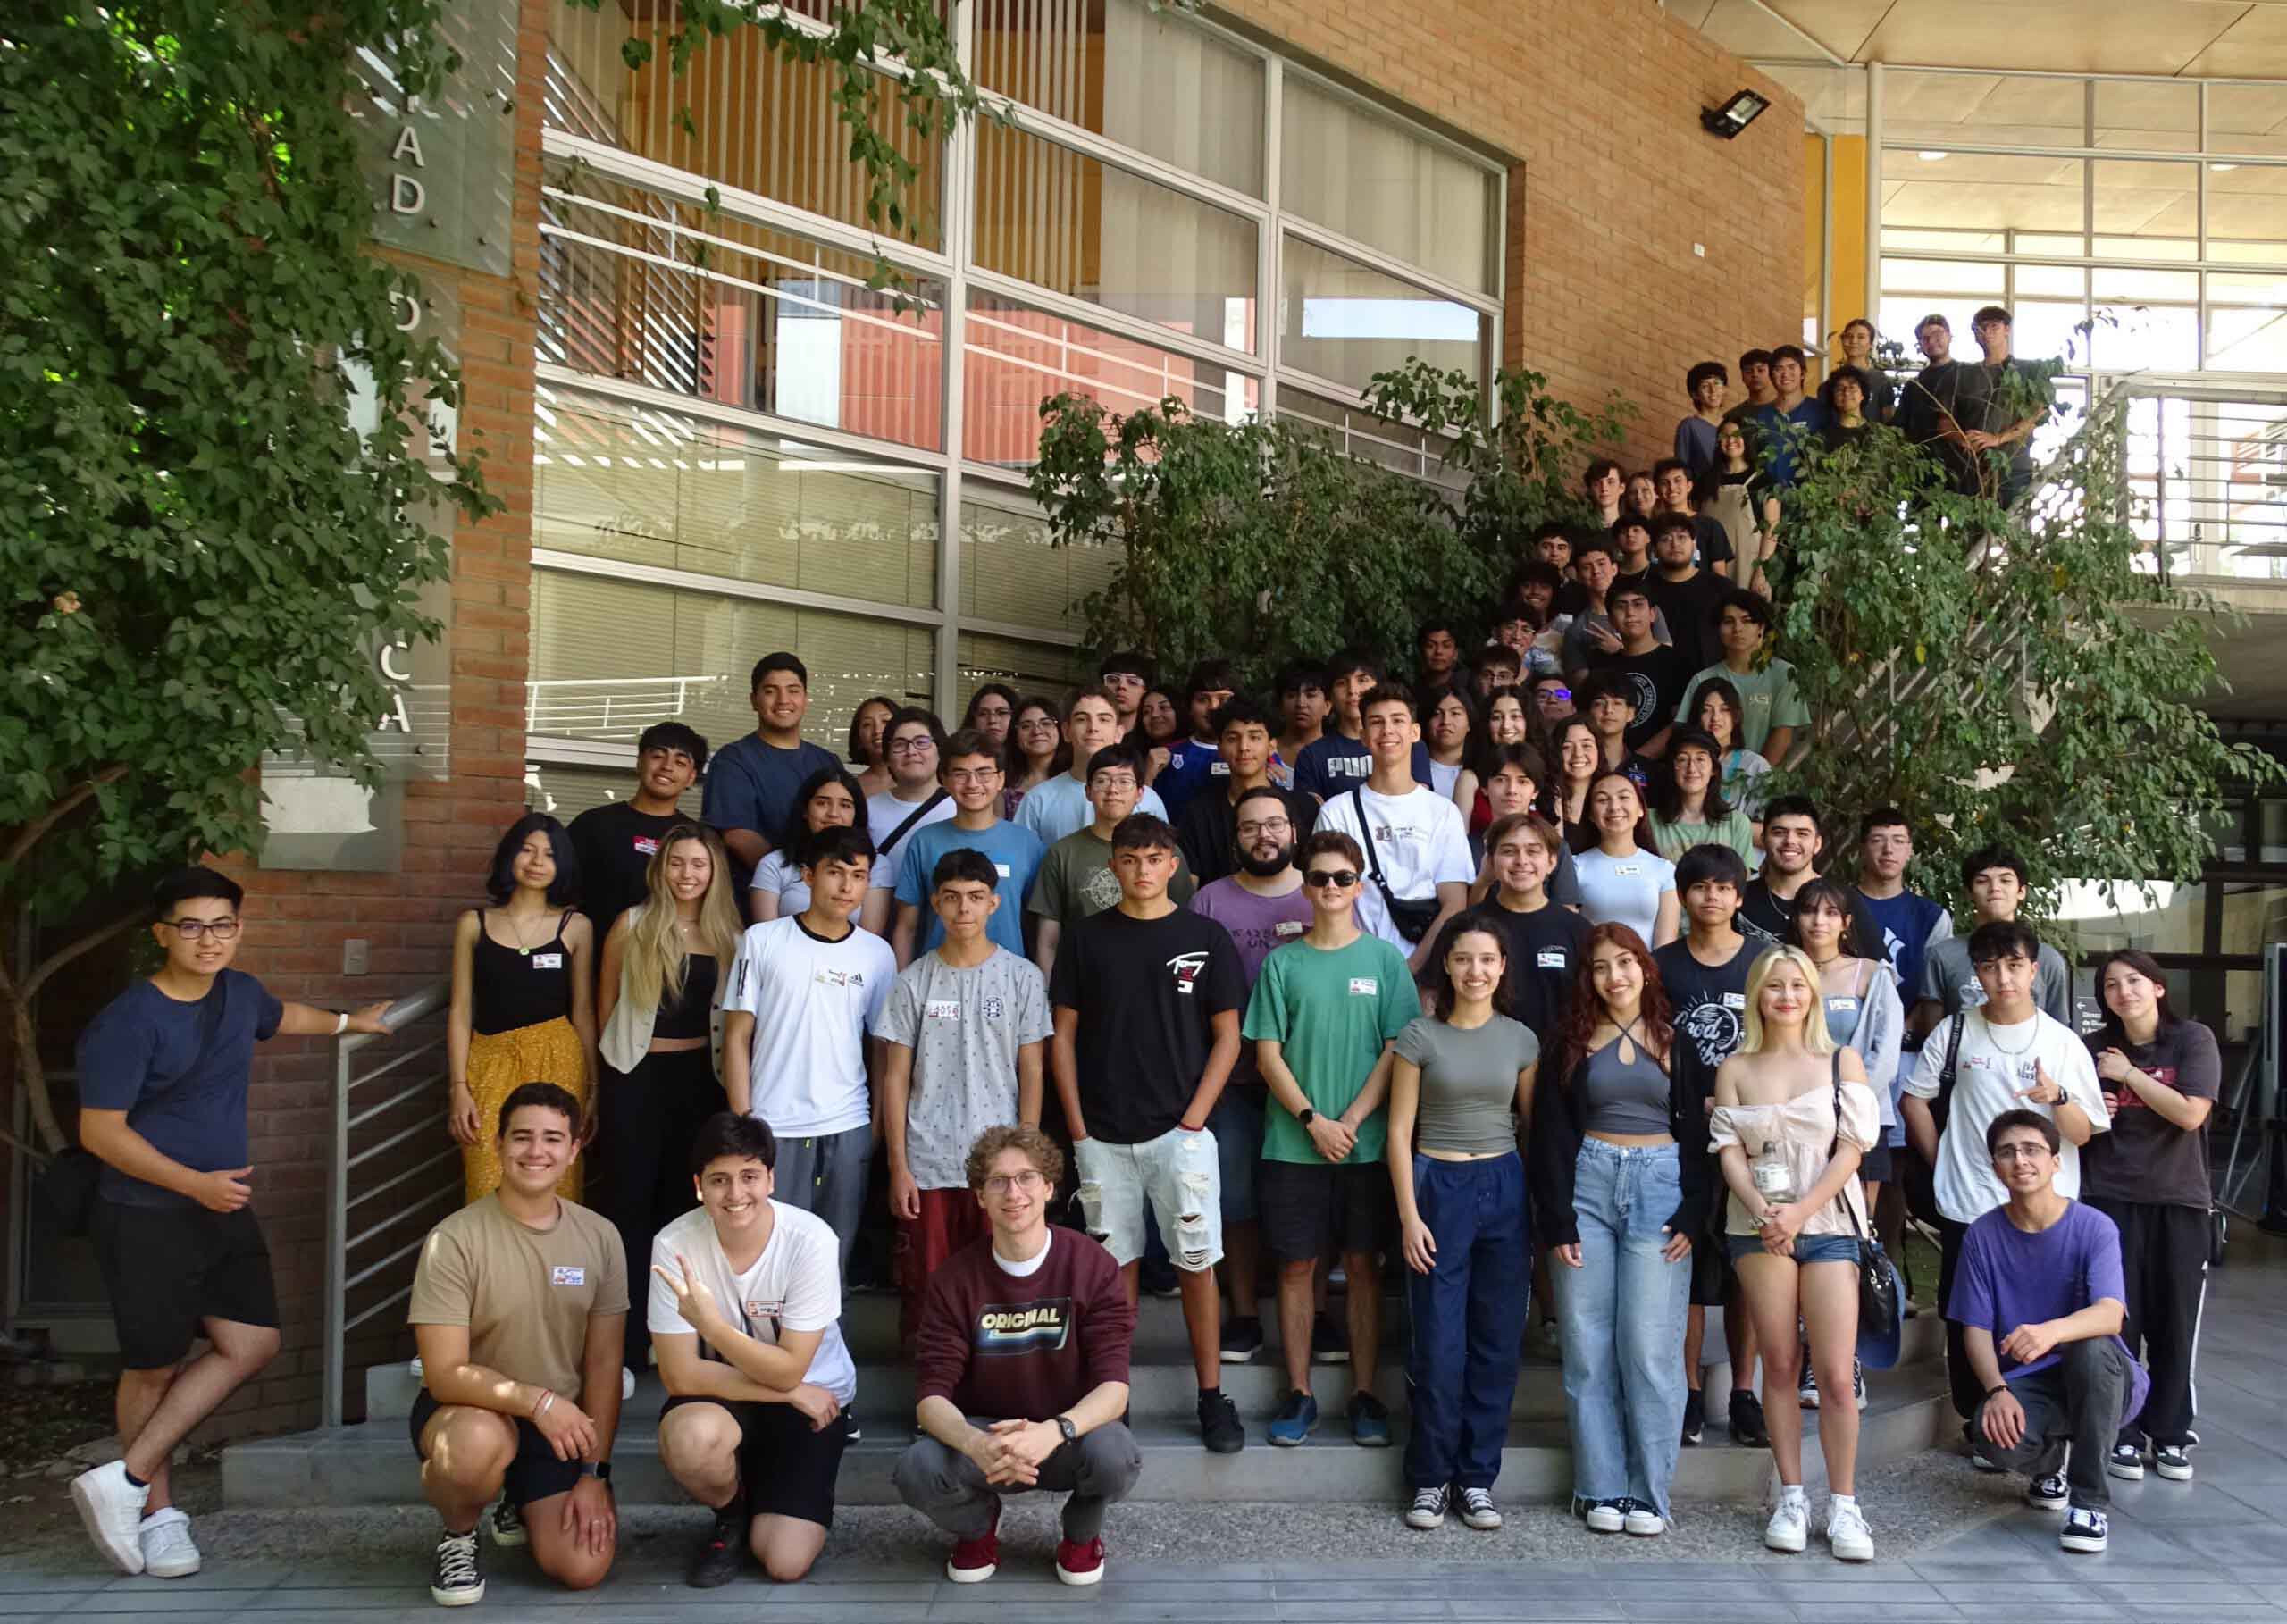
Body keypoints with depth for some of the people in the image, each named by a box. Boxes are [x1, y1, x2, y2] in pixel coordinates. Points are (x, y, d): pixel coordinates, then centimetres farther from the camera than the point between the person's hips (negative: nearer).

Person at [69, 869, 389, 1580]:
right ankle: (157, 1511, 23)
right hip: (146, 1217, -7)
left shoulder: (239, 992, 3)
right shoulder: (127, 1022, -19)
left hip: (224, 1208, 7)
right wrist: (196, 1183, -23)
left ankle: (124, 1480, 10)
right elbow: (99, 1132, -19)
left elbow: (279, 1017, 28)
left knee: (251, 1345, 2)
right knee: (154, 1365, 6)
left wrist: (349, 1022, 42)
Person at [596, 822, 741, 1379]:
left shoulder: (728, 935, 5)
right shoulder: (632, 926, 0)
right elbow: (606, 1004, 5)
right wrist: (602, 1073, 7)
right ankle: (625, 1344, 6)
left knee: (682, 1200, 9)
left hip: (699, 1077, 2)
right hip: (636, 1076, -2)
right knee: (630, 1200, 0)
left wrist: (730, 1080, 8)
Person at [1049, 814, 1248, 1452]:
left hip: (1179, 1131, -1)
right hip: (1102, 1136, 1)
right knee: (1115, 1262, 9)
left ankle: (1212, 1397, 11)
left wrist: (1194, 1116, -6)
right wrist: (1077, 1124, -1)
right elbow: (1063, 1034, 6)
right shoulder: (1085, 939, 4)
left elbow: (1227, 1036, 2)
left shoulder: (1205, 937, 1)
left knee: (1196, 1263, 0)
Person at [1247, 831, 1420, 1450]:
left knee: (1363, 1265, 7)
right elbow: (1268, 1053, 1)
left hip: (1367, 1143, 0)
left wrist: (1351, 1121, -11)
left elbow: (1398, 1050, -2)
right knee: (1296, 1266, 5)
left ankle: (1364, 1394, 16)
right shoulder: (1283, 963, 3)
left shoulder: (1385, 959, 2)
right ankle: (1299, 1394, 16)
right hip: (1294, 1143, 0)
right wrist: (1312, 1120, -10)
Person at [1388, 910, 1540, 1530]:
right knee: (1438, 1343, 1)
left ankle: (1477, 1478, 18)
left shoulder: (1520, 1040, 5)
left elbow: (1532, 1126, 11)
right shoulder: (1420, 1037, -3)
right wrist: (1409, 1215, -8)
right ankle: (1431, 1479, 15)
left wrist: (1545, 1206, 5)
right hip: (1437, 1186, -3)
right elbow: (1399, 1132, -3)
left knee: (1496, 1340, 6)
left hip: (1504, 1186, 3)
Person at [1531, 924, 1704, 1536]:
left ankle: (1649, 1492, 5)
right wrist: (1557, 1220, -3)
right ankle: (1601, 1488, 10)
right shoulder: (1574, 1041, 8)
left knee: (1649, 1346, -5)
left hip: (1659, 1188, -1)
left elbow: (1697, 1132, 5)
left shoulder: (1675, 1040, 6)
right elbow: (1551, 1134, 4)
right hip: (1587, 1183, 1)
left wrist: (1692, 1216, -5)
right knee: (1588, 1345, 1)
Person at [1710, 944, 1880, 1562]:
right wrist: (1765, 1213, -14)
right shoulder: (1736, 1068, 9)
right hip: (1758, 1228, 1)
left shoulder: (1842, 1061, 6)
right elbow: (1730, 1151, 2)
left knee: (1837, 1374, -6)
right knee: (1779, 1367, 3)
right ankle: (1791, 1500, 12)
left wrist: (1799, 1212, -11)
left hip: (1829, 1225, -1)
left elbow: (1851, 1150, -1)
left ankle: (1843, 1506, 5)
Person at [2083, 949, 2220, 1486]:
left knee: (2176, 1321, 4)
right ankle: (2122, 1432, 12)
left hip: (2179, 1200, -1)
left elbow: (2191, 1113, -15)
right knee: (2118, 1321, 0)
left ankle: (2169, 1433, 20)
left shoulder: (2193, 1039, -3)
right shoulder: (2094, 1048, 3)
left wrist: (2129, 1074, -12)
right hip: (2113, 1200, 1)